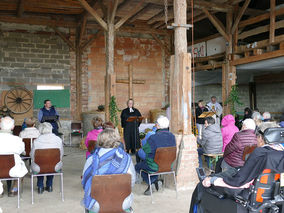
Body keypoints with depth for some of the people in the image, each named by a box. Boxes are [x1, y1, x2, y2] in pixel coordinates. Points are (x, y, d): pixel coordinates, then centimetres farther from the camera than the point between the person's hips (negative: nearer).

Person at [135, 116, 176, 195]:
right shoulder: (172, 136, -7)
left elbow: (145, 150, -12)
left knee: (137, 167, 21)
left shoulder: (153, 138, -25)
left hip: (155, 167, -6)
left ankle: (154, 181, 7)